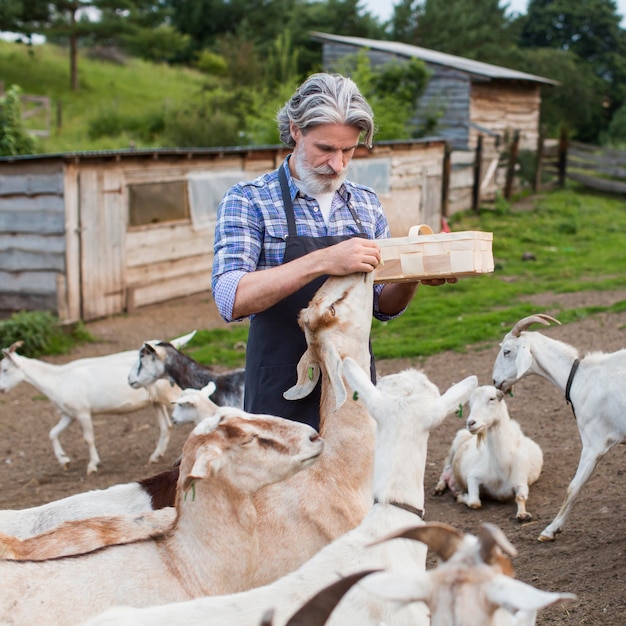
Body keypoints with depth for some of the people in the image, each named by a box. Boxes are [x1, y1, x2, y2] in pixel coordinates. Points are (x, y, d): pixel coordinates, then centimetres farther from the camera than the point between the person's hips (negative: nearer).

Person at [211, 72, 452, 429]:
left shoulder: (367, 204, 7)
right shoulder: (247, 201, -8)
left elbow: (383, 308, 13)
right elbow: (232, 300, -23)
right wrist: (322, 261, -32)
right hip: (282, 396, -4)